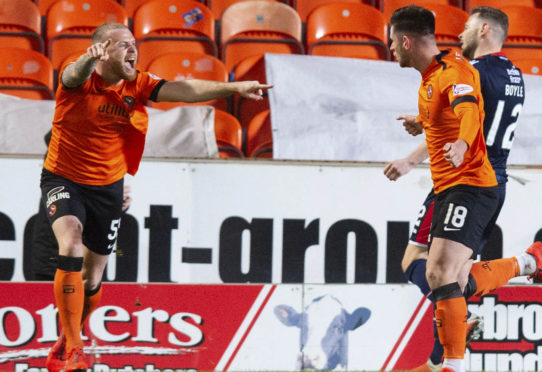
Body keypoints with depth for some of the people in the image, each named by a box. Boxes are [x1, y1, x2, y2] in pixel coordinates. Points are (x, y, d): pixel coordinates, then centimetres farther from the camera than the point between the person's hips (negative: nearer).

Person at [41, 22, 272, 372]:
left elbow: (183, 90, -16)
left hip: (107, 187, 4)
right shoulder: (79, 80, -15)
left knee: (92, 280, 9)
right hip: (63, 180, -4)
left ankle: (67, 341, 37)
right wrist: (90, 58, -64)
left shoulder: (138, 85, -5)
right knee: (71, 245, -29)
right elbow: (75, 75, -39)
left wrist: (234, 88, -30)